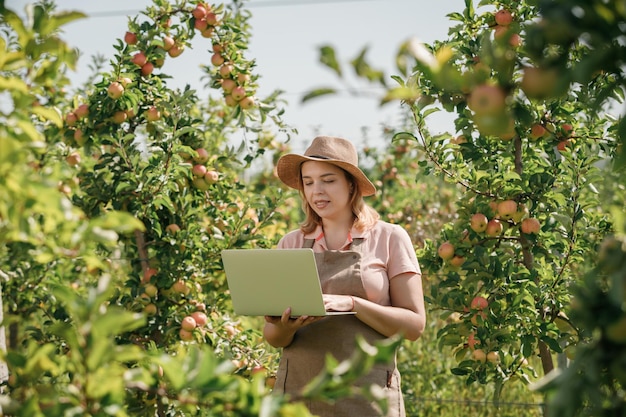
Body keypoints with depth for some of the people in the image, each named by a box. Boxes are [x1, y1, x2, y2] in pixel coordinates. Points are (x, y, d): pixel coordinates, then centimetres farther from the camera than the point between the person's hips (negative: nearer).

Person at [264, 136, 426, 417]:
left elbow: (414, 325, -4)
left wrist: (352, 304, -18)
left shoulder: (389, 238, 1)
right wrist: (285, 328, -14)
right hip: (298, 391, 2)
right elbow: (271, 336, 8)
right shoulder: (291, 244, 8)